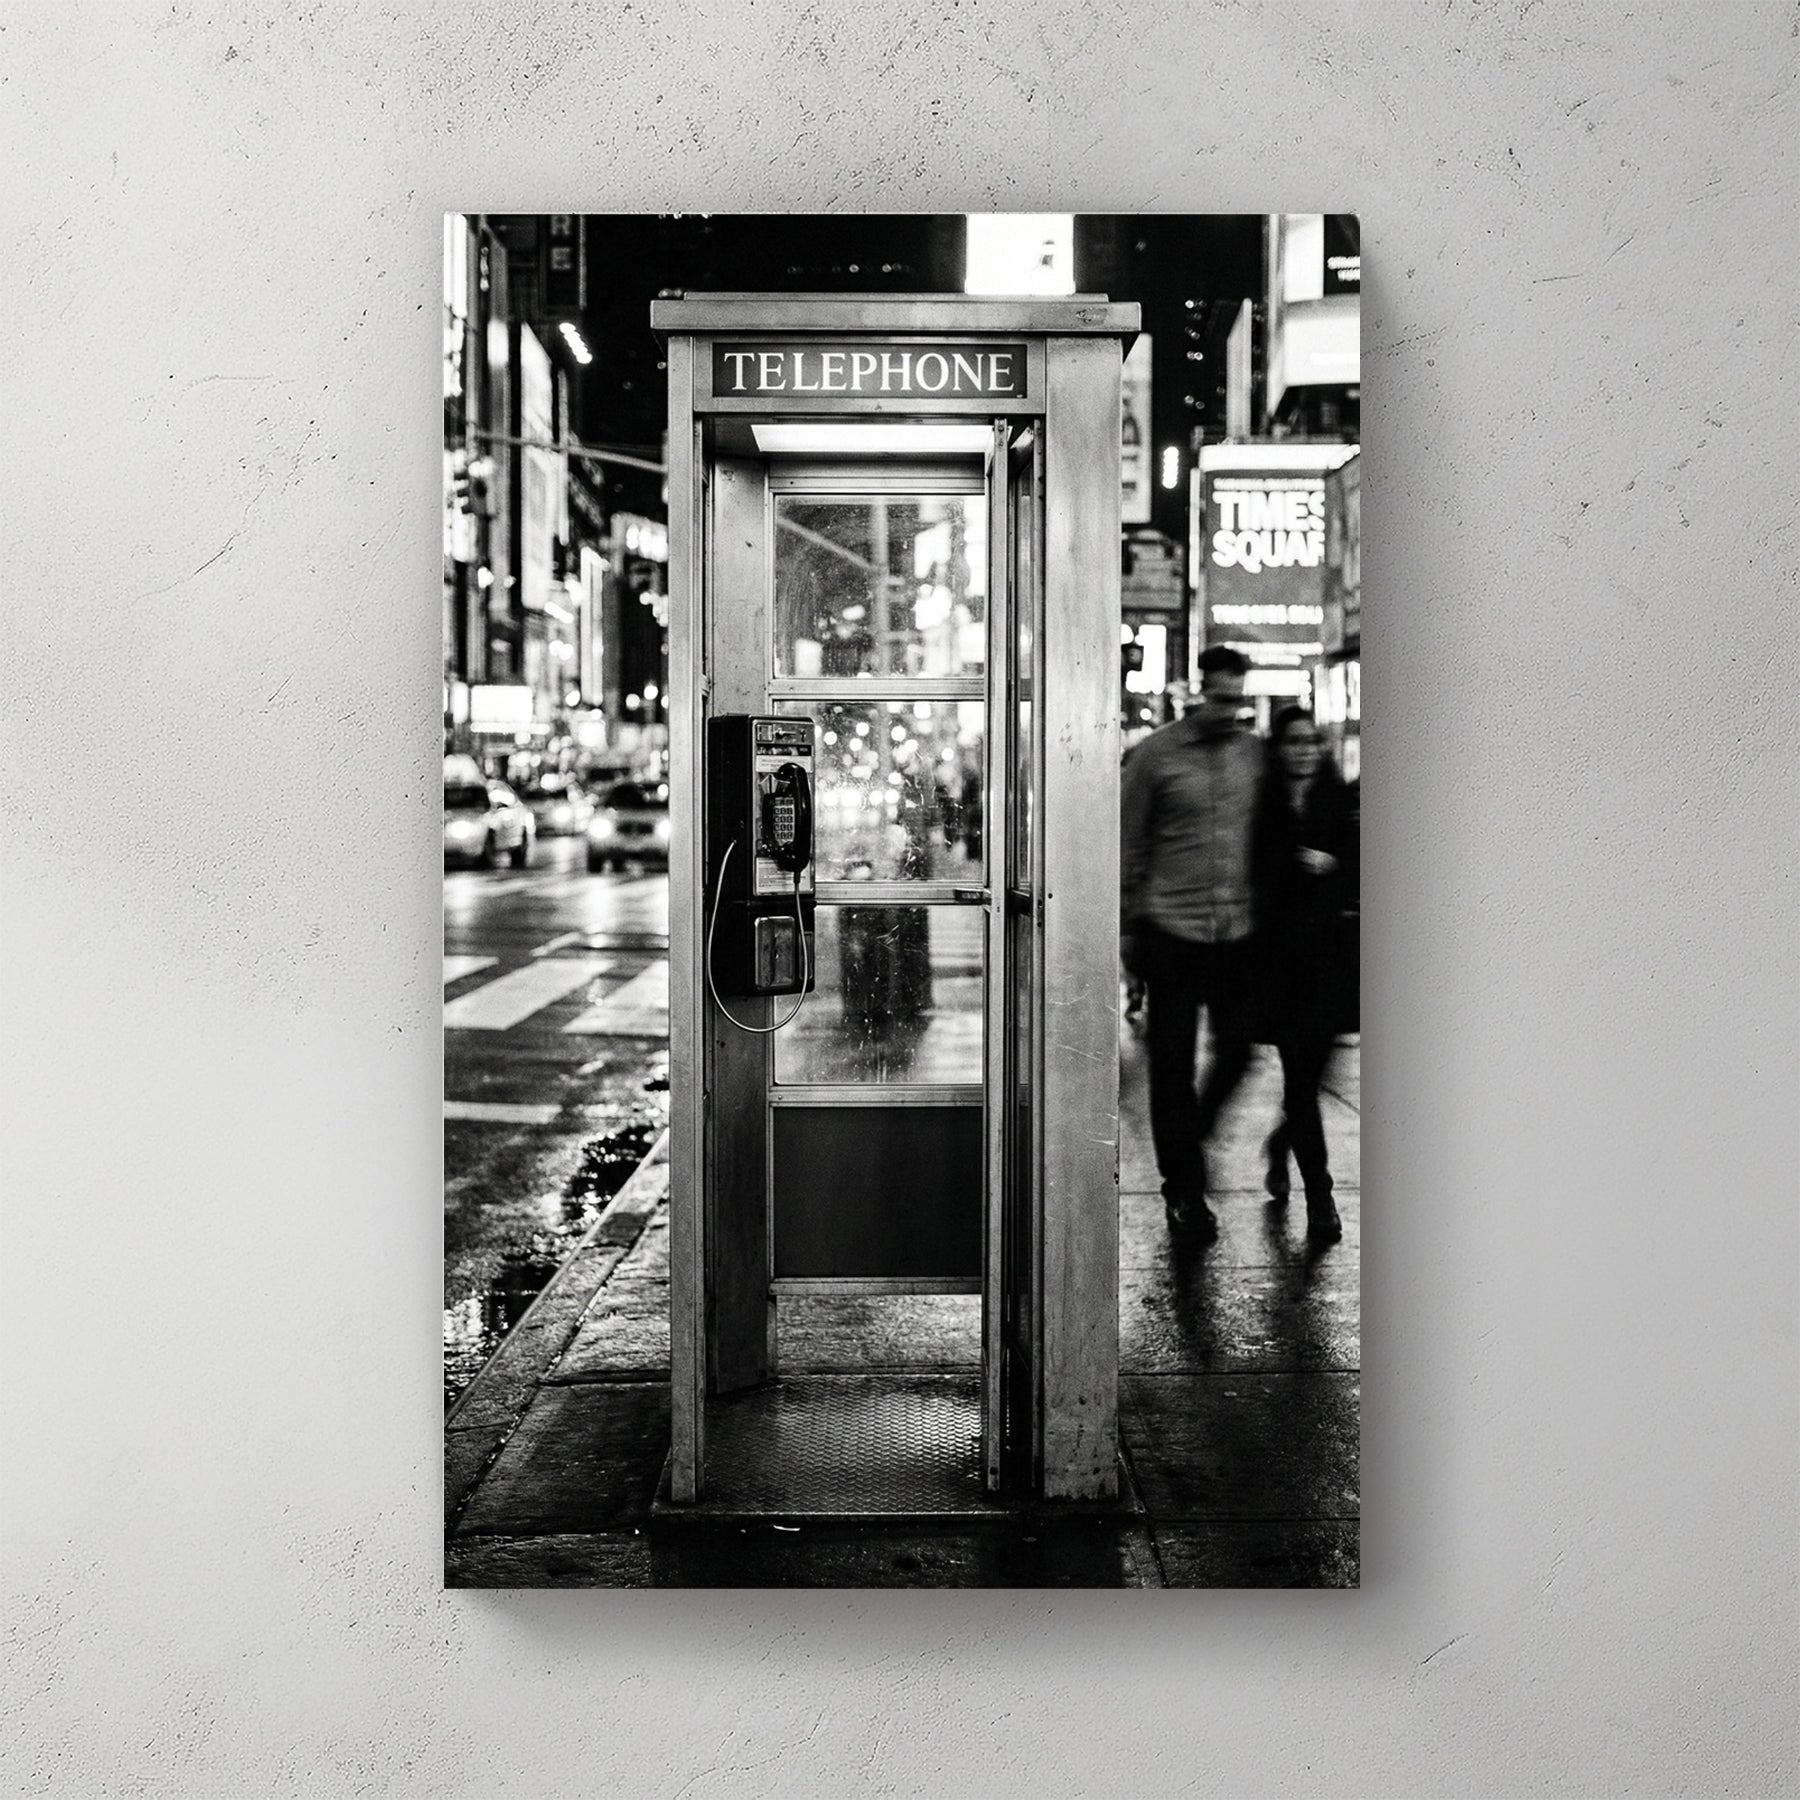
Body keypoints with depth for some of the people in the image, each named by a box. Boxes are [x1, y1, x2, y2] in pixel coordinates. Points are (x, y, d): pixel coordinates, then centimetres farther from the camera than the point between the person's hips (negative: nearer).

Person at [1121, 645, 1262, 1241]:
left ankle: (1189, 1139, 34)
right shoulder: (1155, 754, -4)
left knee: (1237, 1051, 7)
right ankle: (1184, 1189, 15)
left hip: (1238, 930, 4)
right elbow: (1129, 845, 0)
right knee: (1172, 1063, 3)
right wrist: (1126, 925, 0)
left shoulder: (1253, 753, 6)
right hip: (1173, 929, -3)